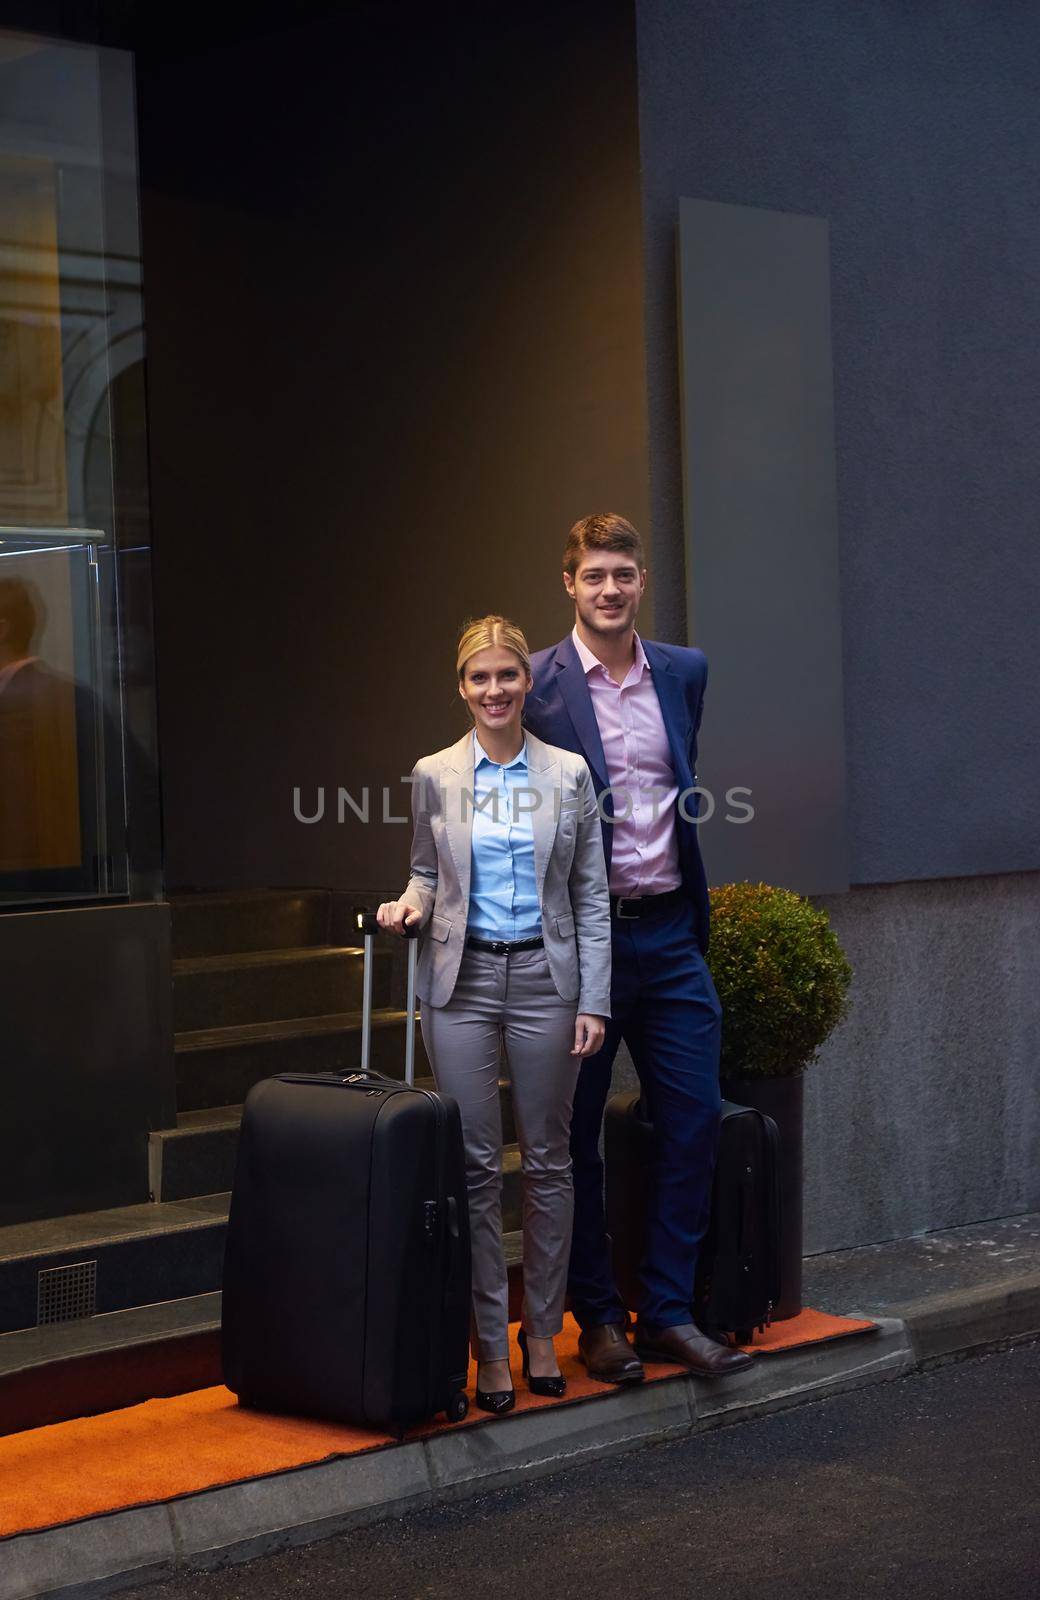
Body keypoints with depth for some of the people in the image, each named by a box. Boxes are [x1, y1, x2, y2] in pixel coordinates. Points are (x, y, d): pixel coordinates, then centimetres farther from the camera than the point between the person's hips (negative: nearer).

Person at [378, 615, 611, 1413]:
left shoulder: (569, 773, 2)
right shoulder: (434, 775, 4)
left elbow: (592, 895, 3)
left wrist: (594, 1001, -3)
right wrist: (413, 904, -6)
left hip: (544, 977, 0)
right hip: (462, 980, 0)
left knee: (547, 1160, 6)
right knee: (475, 1164, 0)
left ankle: (543, 1332, 19)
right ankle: (490, 1343, 8)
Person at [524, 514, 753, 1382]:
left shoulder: (684, 672, 9)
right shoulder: (536, 684, -6)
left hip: (669, 930, 4)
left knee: (694, 1121, 3)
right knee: (577, 1137, 5)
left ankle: (668, 1312, 14)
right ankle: (598, 1318, 17)